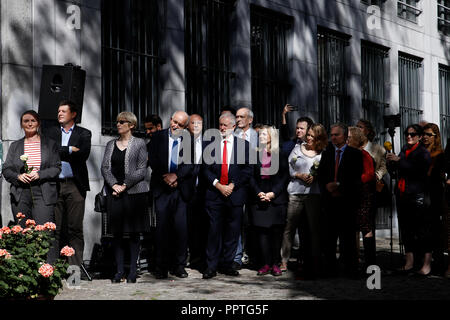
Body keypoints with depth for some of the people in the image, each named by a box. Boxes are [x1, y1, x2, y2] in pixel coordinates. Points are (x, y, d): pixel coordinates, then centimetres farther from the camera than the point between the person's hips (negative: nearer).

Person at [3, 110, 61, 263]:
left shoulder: (50, 144, 9)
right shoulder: (15, 146, 17)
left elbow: (57, 168, 3)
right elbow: (6, 170, 13)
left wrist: (39, 174, -11)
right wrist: (18, 176, -8)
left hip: (43, 195, -3)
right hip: (20, 196, 3)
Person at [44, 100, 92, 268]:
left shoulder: (84, 134, 9)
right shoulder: (50, 132, 14)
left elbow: (84, 154, -8)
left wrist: (60, 153, -6)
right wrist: (69, 150, -9)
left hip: (75, 185, -1)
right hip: (54, 184, 1)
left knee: (75, 227, -2)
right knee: (55, 227, 0)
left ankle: (75, 265, 1)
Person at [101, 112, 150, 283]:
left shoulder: (139, 143, 3)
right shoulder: (111, 144, 14)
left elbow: (141, 170, -4)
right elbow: (104, 167, 7)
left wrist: (125, 185, -12)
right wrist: (114, 185, -9)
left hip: (133, 192, -3)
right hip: (114, 193, 3)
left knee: (133, 232, 0)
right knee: (117, 232, 3)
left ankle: (133, 271, 5)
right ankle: (119, 270, 8)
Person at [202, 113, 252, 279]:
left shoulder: (244, 144, 6)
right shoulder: (209, 144, 7)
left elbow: (247, 169, 2)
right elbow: (205, 169, 3)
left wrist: (232, 185, -8)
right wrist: (218, 185, -9)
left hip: (235, 193, 1)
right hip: (214, 194, -1)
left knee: (232, 231, 5)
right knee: (214, 231, -1)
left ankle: (227, 264, 15)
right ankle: (211, 267, 4)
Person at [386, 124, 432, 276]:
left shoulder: (423, 152, -2)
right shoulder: (404, 150, 16)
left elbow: (418, 169, -18)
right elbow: (392, 169, 16)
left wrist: (398, 160, -18)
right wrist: (390, 161, -5)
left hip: (417, 195, -7)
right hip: (402, 195, 7)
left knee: (422, 228, -7)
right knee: (406, 229, 9)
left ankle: (427, 263, -3)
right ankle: (409, 262, 15)